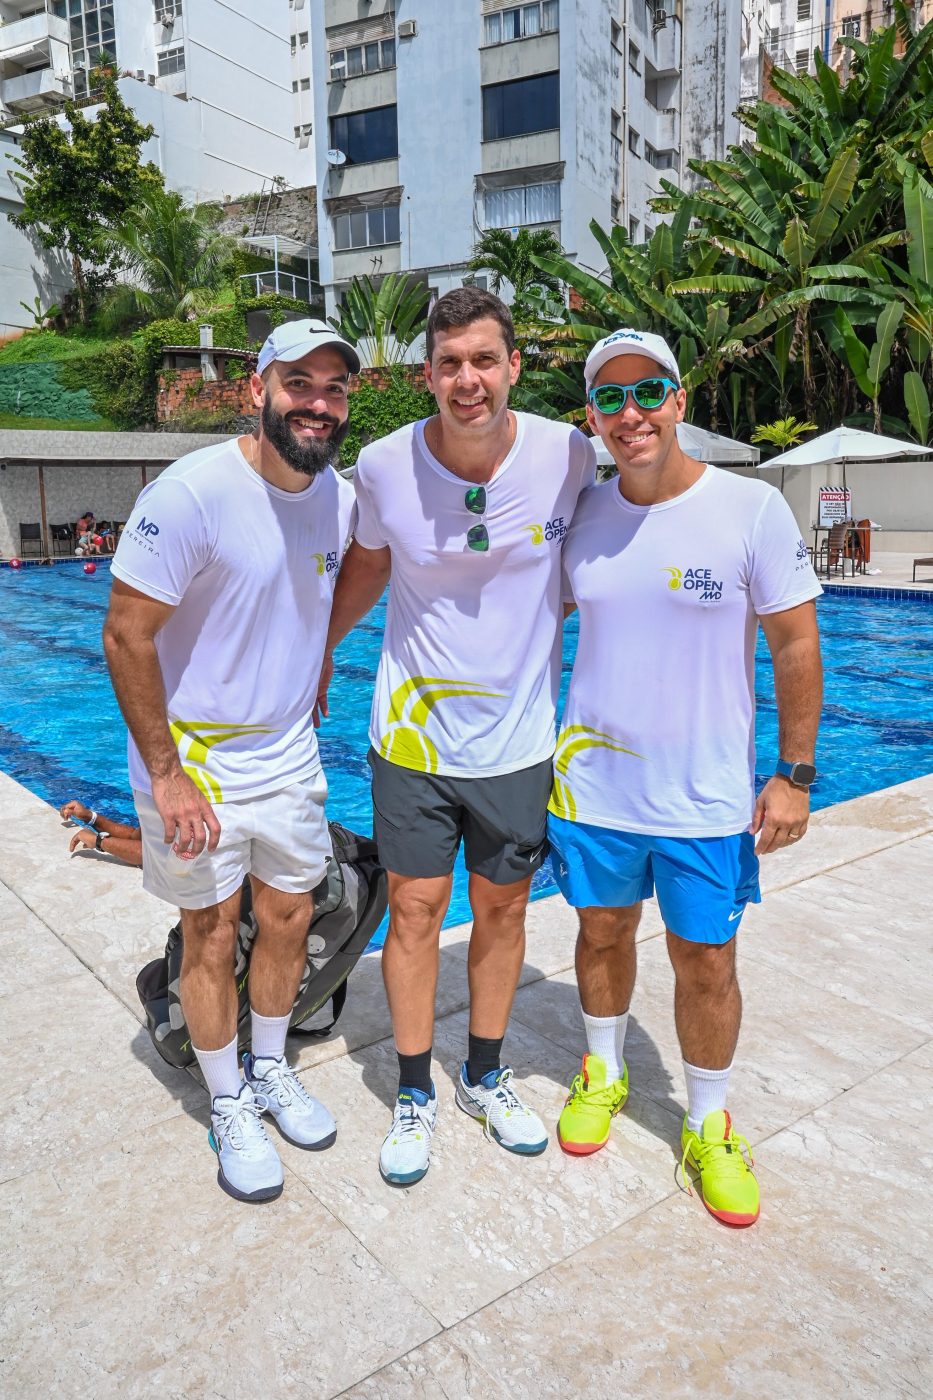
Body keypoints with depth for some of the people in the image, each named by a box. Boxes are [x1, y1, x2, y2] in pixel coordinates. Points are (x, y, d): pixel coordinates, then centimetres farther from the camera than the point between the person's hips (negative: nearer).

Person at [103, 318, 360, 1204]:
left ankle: (270, 1071, 41)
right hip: (194, 762, -5)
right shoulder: (192, 493, -21)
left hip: (288, 758, 6)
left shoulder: (339, 499, -1)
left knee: (288, 918, 17)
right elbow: (126, 638, -19)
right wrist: (167, 777, -19)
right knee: (212, 935, 9)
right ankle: (228, 1109, 31)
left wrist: (303, 725, 13)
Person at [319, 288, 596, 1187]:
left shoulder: (568, 457, -11)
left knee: (503, 907, 14)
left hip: (519, 735, 1)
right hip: (413, 732, 0)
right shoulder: (384, 467, -11)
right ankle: (414, 1095, 27)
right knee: (414, 909, 6)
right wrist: (320, 656, 18)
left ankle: (486, 1076, 36)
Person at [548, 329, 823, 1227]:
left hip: (705, 793, -2)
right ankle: (603, 1073, 43)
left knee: (706, 960, 9)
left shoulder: (751, 509, -11)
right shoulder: (579, 515, -1)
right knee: (603, 931, 18)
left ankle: (709, 1125, 32)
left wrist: (794, 774, -8)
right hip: (592, 781, 3)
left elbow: (796, 646, -6)